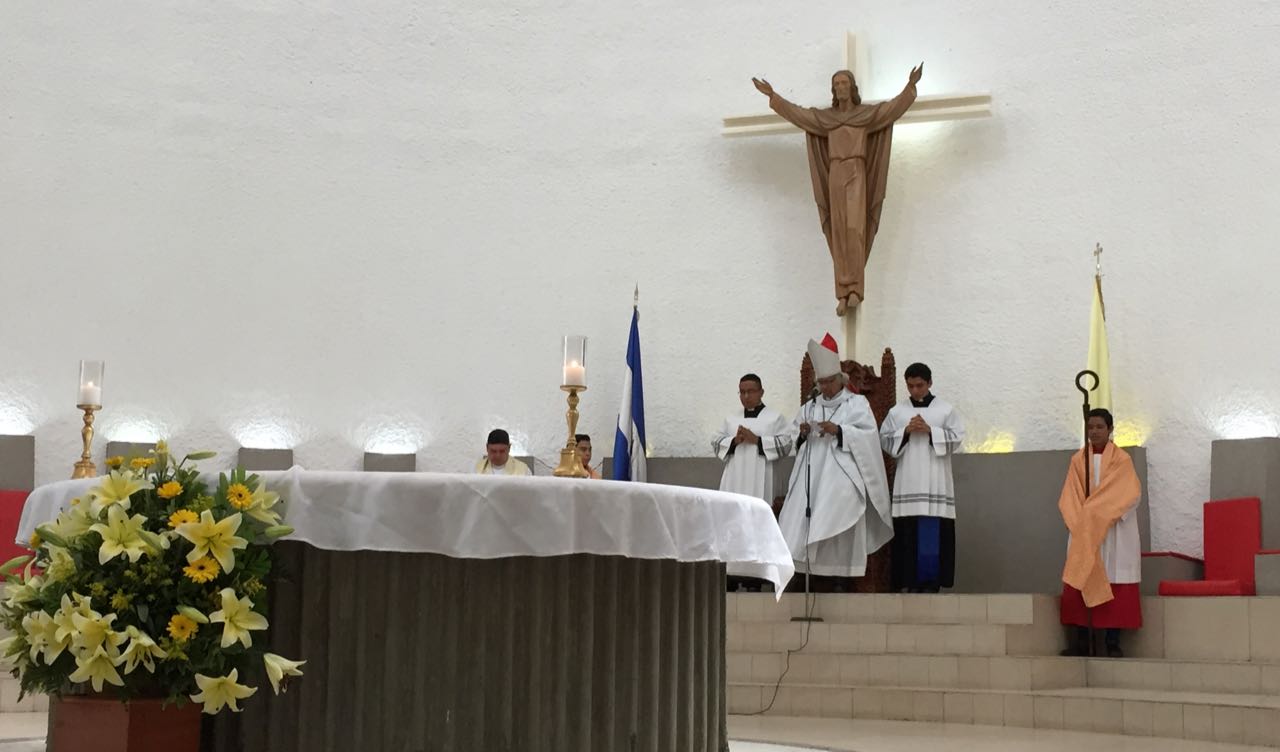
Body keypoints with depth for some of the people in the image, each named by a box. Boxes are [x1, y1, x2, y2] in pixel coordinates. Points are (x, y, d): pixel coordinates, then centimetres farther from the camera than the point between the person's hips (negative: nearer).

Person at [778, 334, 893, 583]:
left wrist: (839, 431, -16)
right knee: (801, 523, -7)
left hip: (841, 473, -5)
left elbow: (868, 435, -6)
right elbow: (794, 438, 18)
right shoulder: (810, 406, 19)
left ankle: (840, 577, -11)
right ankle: (812, 572, -5)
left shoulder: (857, 403, 4)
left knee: (834, 525, -14)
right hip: (812, 474, 5)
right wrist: (802, 433, -4)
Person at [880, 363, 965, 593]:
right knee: (908, 532, -3)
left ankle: (931, 580, -2)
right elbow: (884, 440, 7)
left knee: (934, 533, -6)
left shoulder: (945, 410, 6)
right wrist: (905, 431, -8)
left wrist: (930, 430, -10)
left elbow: (957, 438, 0)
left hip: (935, 482, -1)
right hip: (907, 483, 1)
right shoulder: (897, 411, 11)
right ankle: (912, 581, 0)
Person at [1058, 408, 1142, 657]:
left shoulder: (1121, 459, 0)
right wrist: (1082, 521, -12)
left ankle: (1113, 642, 0)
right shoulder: (1078, 460, 8)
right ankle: (1082, 641, 2)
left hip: (1114, 533, -3)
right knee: (1080, 585, -2)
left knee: (1113, 587, -4)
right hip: (1082, 532, 3)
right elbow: (1069, 498, 4)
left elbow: (1131, 495, -8)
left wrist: (1101, 517, -15)